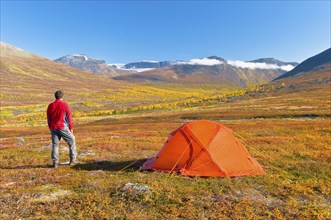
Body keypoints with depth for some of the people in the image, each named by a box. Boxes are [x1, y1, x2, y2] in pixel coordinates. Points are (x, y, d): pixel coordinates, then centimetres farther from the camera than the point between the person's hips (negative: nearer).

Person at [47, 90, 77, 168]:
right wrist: (71, 128, 4)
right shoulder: (65, 105, -6)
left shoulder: (50, 106, 6)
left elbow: (48, 119, 11)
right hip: (63, 128, -4)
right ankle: (72, 160, 9)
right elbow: (69, 117, -5)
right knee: (72, 141, 9)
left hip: (53, 128, 4)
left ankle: (55, 162, 8)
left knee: (55, 145, 10)